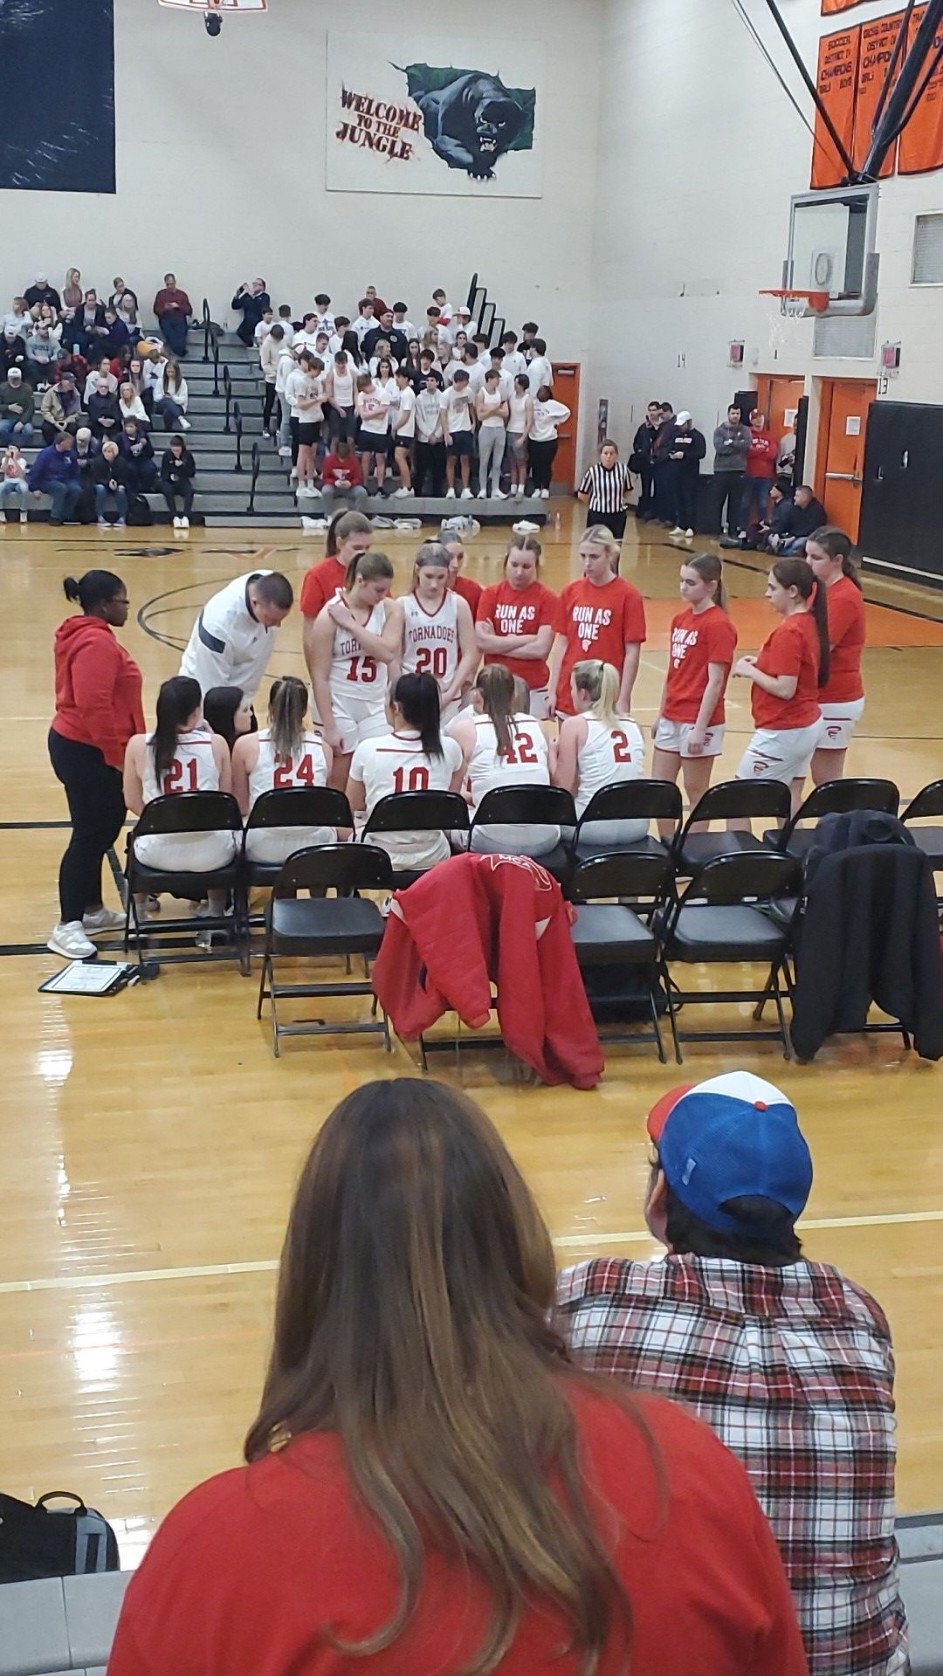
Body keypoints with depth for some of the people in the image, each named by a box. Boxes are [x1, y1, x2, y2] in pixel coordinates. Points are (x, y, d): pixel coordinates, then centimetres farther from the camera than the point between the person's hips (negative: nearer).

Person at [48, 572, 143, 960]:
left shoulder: (88, 636, 15)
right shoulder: (96, 642, -20)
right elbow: (93, 706, -27)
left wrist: (116, 751, 21)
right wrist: (115, 755, -21)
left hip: (83, 748, 11)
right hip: (87, 752, -11)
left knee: (101, 830, 17)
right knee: (90, 834, -7)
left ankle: (92, 910, 27)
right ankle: (67, 926, -2)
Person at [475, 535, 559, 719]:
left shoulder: (547, 599, -2)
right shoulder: (490, 594, 4)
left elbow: (541, 649, -11)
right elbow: (481, 641, -6)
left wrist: (497, 645, -7)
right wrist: (524, 639, -9)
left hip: (533, 689, -2)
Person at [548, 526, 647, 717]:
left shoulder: (628, 595, -7)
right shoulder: (570, 592, 6)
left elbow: (632, 652, -6)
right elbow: (561, 643, 9)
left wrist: (623, 700, -9)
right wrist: (552, 691, 5)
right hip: (569, 696, 4)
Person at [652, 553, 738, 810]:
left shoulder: (718, 625, -14)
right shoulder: (680, 619, 9)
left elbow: (715, 681, -16)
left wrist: (700, 728, -18)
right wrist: (661, 715, 16)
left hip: (699, 721, -8)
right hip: (671, 719, 8)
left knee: (696, 792, 3)